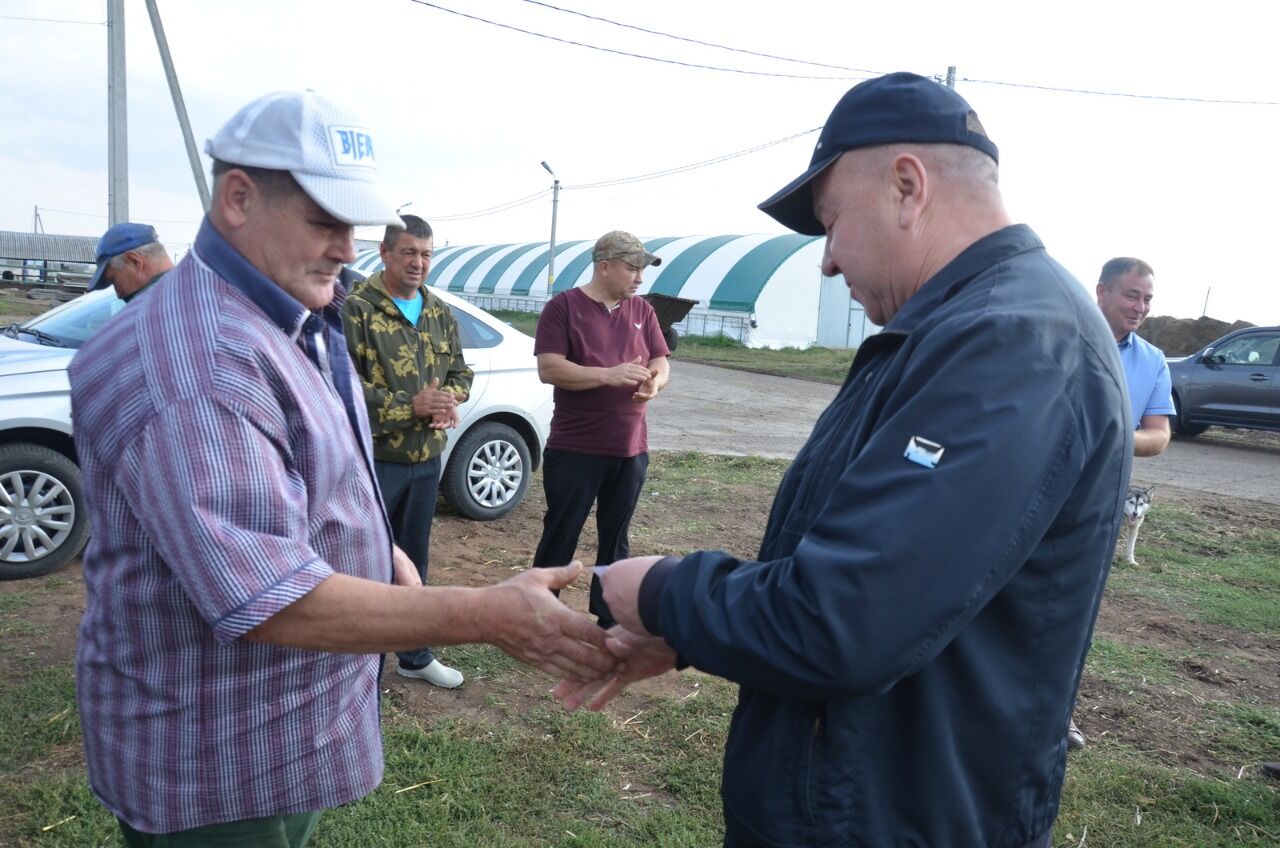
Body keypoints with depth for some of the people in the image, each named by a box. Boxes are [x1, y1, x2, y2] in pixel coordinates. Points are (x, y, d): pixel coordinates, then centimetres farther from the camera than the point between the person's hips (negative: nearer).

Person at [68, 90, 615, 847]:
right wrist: (491, 616, -34)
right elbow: (267, 601, -33)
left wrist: (382, 552, 3)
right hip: (220, 761, -9)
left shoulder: (299, 323, 5)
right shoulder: (197, 364, -29)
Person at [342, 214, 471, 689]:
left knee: (414, 562, 18)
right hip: (373, 458, -6)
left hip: (427, 458, 6)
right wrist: (410, 406, -22)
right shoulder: (357, 310, -10)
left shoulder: (440, 314, 10)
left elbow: (460, 371, 15)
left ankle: (415, 656, 33)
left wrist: (448, 401, -7)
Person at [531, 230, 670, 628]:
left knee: (616, 540, 13)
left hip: (630, 449, 5)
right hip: (574, 450, -5)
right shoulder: (564, 306, -6)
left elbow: (660, 361, 10)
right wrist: (610, 375, -25)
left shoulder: (642, 310, 9)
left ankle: (607, 619, 25)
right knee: (560, 537, 5)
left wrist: (655, 381, -14)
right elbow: (549, 368, -15)